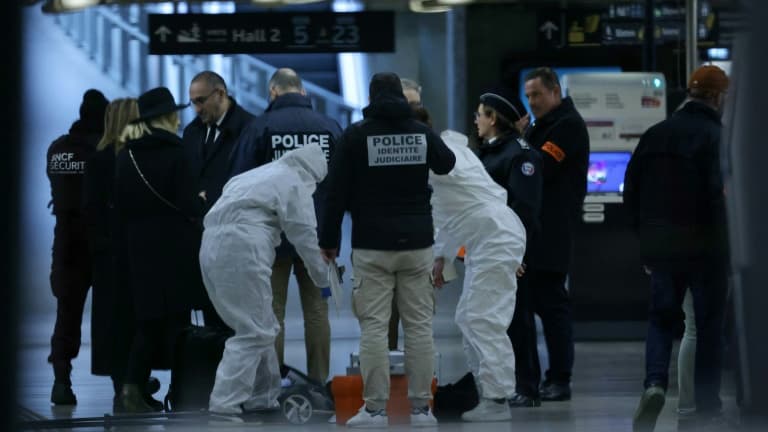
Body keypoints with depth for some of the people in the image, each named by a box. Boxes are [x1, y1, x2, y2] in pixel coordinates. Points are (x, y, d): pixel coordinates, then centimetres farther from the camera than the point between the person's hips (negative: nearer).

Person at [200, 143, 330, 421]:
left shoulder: (261, 173, 30)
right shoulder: (294, 183, 4)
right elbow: (304, 234, 2)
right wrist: (323, 277, 14)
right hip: (241, 249, -9)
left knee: (261, 327, 19)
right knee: (253, 333, -8)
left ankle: (263, 398, 25)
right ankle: (224, 405, -17)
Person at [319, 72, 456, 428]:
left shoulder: (356, 134, -4)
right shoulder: (422, 132, 4)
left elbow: (336, 192, -5)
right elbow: (447, 164, 26)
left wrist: (329, 240, 4)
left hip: (372, 246, -3)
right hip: (417, 243, 3)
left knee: (374, 327, -2)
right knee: (419, 325, 5)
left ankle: (375, 408, -5)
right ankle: (421, 408, 4)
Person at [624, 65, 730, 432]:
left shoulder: (655, 135, 6)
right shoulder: (717, 137, -13)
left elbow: (631, 191, 9)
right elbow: (720, 193, -20)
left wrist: (646, 236, 16)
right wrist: (723, 240, -7)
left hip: (661, 246, 4)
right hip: (706, 247, -4)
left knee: (662, 318, 12)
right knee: (709, 324, 8)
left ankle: (655, 382, -13)